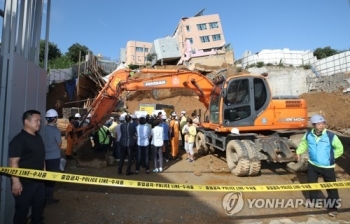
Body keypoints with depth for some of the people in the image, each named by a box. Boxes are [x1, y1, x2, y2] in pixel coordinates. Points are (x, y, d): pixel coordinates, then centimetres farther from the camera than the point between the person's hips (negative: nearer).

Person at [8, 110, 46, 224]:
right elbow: (13, 161, -21)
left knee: (39, 205, 20)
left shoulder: (38, 138, 9)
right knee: (22, 209, 7)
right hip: (24, 182, -8)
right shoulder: (18, 139, -17)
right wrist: (16, 181, -24)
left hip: (39, 180, 8)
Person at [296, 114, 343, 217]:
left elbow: (340, 149, -3)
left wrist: (331, 156, -6)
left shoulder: (331, 136, -18)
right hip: (312, 165, 4)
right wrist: (299, 152, -1)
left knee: (331, 187, 4)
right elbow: (303, 143, 10)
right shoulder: (308, 135, -8)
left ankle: (333, 207, 22)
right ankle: (314, 201, 39)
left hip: (327, 167, -3)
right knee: (311, 183, 17)